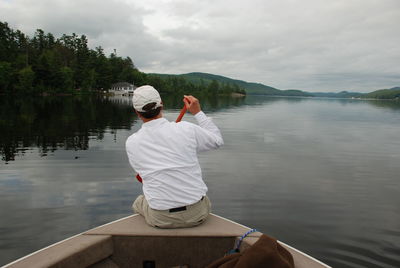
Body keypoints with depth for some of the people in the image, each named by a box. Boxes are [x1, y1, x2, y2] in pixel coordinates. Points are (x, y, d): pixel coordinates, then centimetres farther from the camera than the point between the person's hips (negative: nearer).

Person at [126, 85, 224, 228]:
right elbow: (217, 140, 6)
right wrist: (198, 112, 12)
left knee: (139, 202, 34)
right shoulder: (186, 129, -12)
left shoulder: (131, 143, -7)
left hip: (160, 219, 1)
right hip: (196, 215, 0)